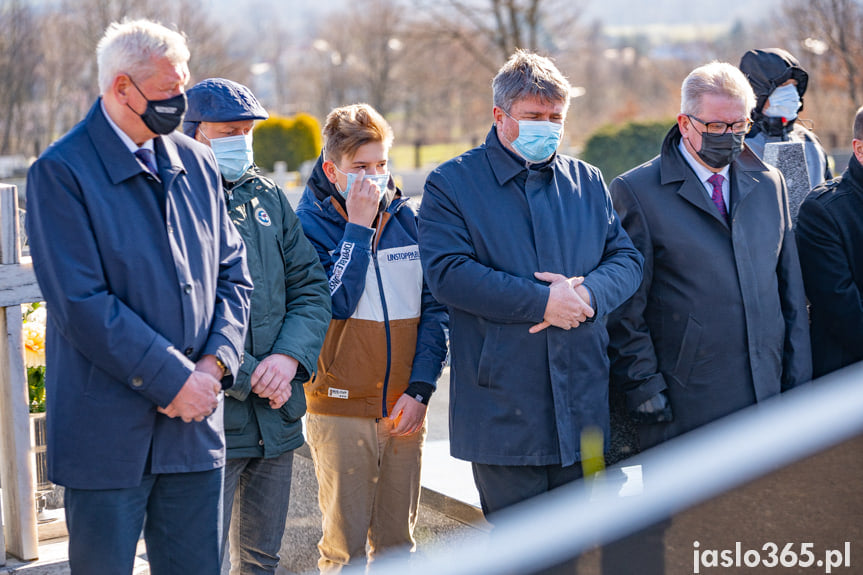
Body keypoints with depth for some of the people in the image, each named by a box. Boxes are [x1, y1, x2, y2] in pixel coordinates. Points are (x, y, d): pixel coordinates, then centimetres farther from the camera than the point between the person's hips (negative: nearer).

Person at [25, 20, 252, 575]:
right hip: (107, 434, -5)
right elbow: (82, 304, -16)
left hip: (196, 424, 5)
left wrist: (215, 363, -5)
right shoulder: (61, 172, -9)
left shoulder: (197, 164, 10)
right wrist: (175, 379, -16)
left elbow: (233, 274, 13)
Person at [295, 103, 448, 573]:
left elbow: (433, 310, 6)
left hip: (404, 410, 4)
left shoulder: (407, 219, 7)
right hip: (341, 409, -4)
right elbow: (336, 303, -18)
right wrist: (358, 226, -15)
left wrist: (420, 390, -4)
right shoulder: (310, 225, -4)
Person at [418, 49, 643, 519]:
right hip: (502, 406, -4)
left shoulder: (587, 182, 14)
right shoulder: (451, 184, -1)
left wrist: (590, 292, -13)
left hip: (584, 407, 4)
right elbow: (447, 273, -14)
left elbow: (627, 259, 10)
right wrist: (541, 301, -18)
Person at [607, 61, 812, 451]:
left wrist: (799, 382, 9)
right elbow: (626, 308, -5)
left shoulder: (769, 183, 13)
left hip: (768, 395, 4)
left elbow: (791, 289, 14)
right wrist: (643, 388, -8)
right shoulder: (635, 192, -4)